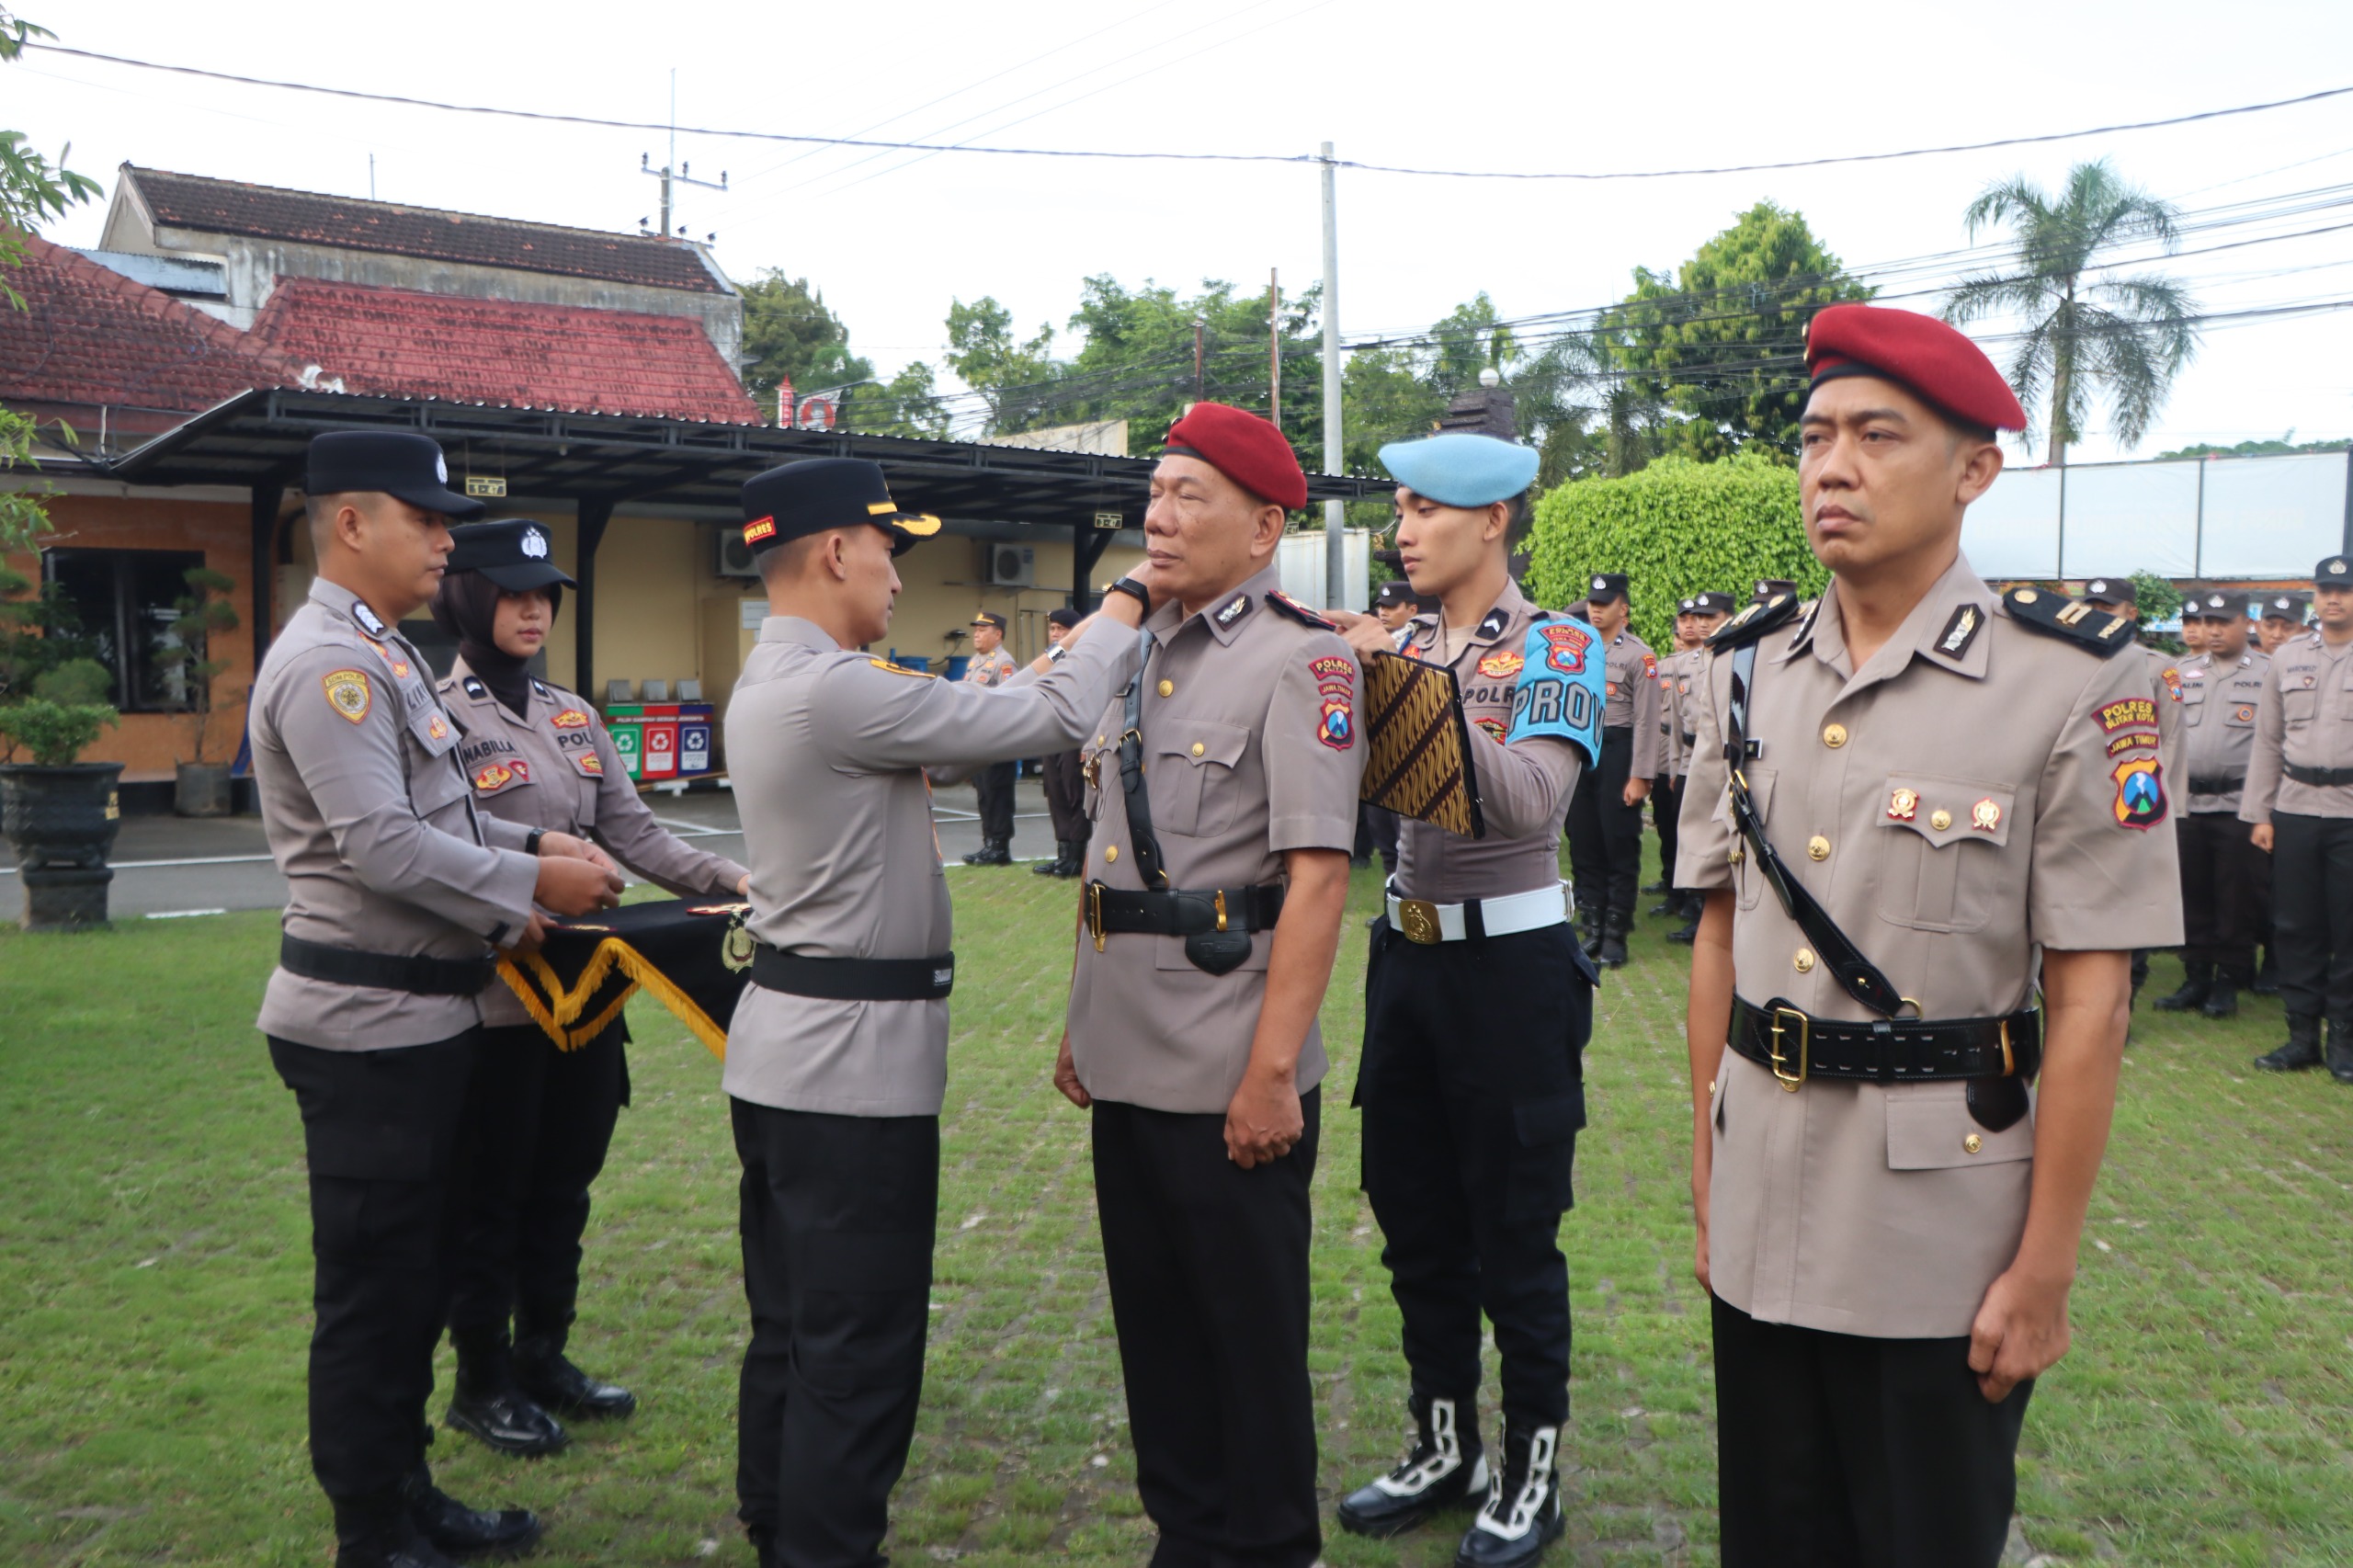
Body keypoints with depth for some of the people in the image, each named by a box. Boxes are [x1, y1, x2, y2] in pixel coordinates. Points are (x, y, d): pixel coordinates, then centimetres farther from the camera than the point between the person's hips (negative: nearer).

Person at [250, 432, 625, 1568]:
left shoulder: (381, 653, 15)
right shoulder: (327, 664, -18)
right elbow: (383, 844, -25)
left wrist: (528, 847, 7)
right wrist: (530, 884, -16)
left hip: (424, 1015, 10)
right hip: (367, 1025, -10)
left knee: (419, 1273, 19)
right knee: (371, 1290, 3)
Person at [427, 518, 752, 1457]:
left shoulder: (574, 717, 11)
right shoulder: (437, 720, -8)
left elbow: (635, 832, 6)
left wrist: (731, 879, -7)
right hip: (496, 997, -6)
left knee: (564, 1183, 16)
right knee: (491, 1194, 8)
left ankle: (544, 1355, 33)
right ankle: (482, 1382, 24)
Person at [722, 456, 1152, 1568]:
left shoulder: (768, 685, 11)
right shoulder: (837, 688, -20)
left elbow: (960, 730, 12)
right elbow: (1052, 719, -18)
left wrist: (1104, 633, 10)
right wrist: (1130, 601, -2)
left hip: (782, 1048, 10)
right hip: (855, 1057, -10)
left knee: (790, 1333, 19)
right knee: (859, 1354, 1)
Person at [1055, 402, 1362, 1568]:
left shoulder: (1301, 659, -11)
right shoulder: (1142, 653, 11)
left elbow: (1316, 874, -18)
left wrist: (1272, 1071, -21)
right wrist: (1080, 1021, 16)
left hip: (1228, 1075, -7)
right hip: (1127, 1061, 7)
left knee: (1250, 1329, 8)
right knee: (1154, 1315, 18)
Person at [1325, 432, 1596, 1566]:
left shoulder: (1558, 645, -10)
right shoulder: (1403, 642, 8)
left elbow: (1534, 799, -26)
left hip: (1511, 962, -6)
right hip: (1409, 952, 6)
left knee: (1514, 1235, 6)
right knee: (1414, 1218, 15)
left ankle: (1532, 1472, 24)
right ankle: (1445, 1446, 33)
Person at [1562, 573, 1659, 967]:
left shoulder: (1639, 656, -4)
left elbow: (1646, 720, -8)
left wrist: (1639, 776, -12)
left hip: (1617, 753, -5)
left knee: (1620, 848, -1)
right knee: (1583, 846, 8)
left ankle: (1615, 935, 6)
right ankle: (1592, 930, 17)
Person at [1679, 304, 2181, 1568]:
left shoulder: (2073, 686, -12)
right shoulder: (1748, 669, 3)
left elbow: (2089, 1001, -11)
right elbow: (1720, 934, 8)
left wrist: (2044, 1273, -10)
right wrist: (1706, 1171, 7)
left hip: (1942, 1238, -4)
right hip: (1759, 1218, 4)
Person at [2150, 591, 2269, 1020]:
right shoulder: (2184, 673, 12)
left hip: (2238, 806, -4)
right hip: (2186, 804, 4)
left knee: (2236, 900, 2)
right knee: (2191, 896, 8)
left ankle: (2228, 982, 13)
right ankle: (2196, 977, 18)